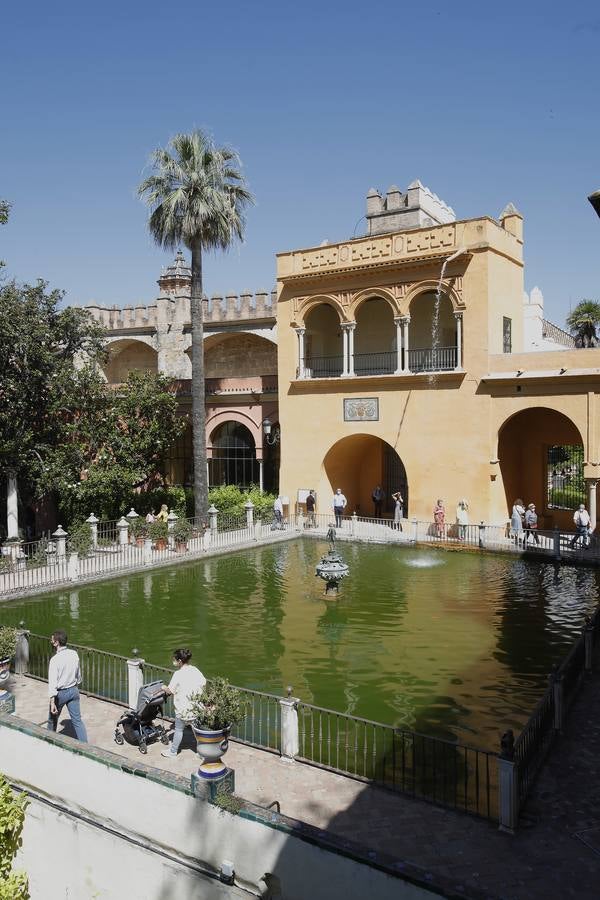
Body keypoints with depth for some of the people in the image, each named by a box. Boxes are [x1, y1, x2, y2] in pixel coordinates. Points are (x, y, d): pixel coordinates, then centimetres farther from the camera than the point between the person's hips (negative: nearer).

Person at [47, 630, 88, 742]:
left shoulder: (55, 659, -20)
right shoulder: (74, 654, -3)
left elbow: (52, 682, -23)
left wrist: (52, 702, -22)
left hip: (60, 693, -4)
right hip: (73, 690, 5)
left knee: (52, 720, 20)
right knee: (77, 720, 7)